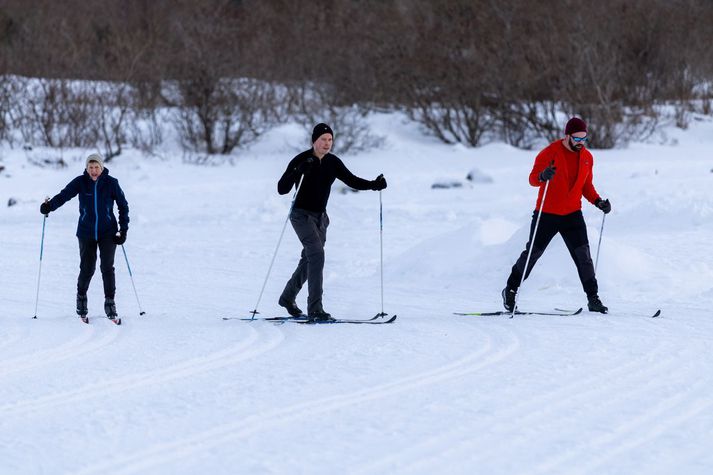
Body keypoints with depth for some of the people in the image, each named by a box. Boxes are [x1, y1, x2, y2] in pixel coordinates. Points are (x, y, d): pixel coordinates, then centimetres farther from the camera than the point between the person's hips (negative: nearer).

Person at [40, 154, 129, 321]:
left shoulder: (111, 183, -5)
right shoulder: (80, 182, -5)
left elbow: (123, 205, 3)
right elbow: (64, 195, -15)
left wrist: (123, 230, -2)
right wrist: (49, 206, -35)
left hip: (108, 232, 0)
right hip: (86, 233, 0)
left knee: (107, 267, -9)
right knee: (87, 268, 0)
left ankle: (110, 302, 2)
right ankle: (81, 297, 25)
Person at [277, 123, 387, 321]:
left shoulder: (333, 162, 2)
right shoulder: (301, 160, -15)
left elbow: (351, 180, 9)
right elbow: (282, 189, -19)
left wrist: (374, 184, -7)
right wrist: (298, 171, -35)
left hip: (320, 217, 7)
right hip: (302, 215, -7)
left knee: (309, 260, 15)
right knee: (317, 254, -21)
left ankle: (287, 297, 38)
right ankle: (315, 309, -24)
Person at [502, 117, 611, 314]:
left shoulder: (587, 157, 5)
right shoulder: (550, 153, -12)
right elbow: (533, 178, -17)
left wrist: (598, 202, -1)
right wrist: (543, 176, -40)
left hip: (573, 215, 3)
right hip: (547, 214, -3)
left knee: (583, 255, -6)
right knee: (532, 253, 5)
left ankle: (593, 299, -2)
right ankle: (510, 290, 21)